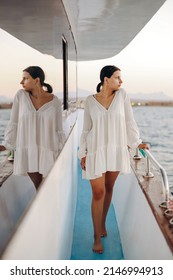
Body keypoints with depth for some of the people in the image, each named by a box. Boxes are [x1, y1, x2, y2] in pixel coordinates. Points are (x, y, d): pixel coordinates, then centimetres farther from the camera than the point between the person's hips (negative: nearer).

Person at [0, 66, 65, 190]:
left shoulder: (55, 101, -5)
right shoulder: (21, 95, -3)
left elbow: (58, 130, 0)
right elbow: (14, 123, 1)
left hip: (47, 151, -1)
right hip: (27, 150, 1)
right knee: (37, 186, 7)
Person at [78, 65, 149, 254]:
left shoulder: (122, 95, 0)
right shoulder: (90, 101, -2)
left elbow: (129, 121, 3)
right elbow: (86, 129, 3)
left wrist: (137, 143, -4)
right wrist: (83, 153, 1)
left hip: (116, 151, 2)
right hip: (96, 152, -2)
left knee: (109, 189, 14)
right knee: (98, 192, -2)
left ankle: (103, 223, 36)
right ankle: (97, 237, 10)